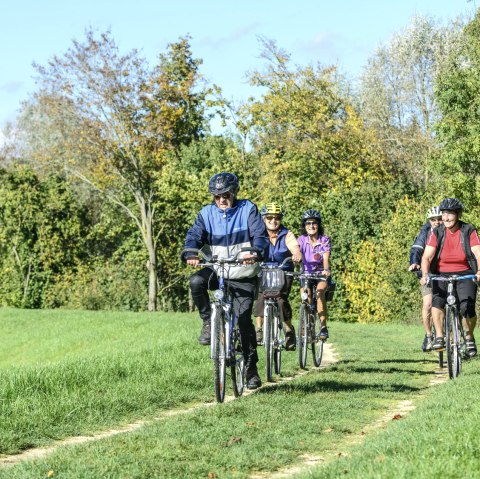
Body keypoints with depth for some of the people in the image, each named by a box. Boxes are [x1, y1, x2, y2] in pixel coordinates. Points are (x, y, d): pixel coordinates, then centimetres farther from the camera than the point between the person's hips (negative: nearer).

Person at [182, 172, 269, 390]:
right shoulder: (207, 213, 3)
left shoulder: (248, 209, -3)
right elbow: (194, 236, -5)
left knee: (244, 318, -11)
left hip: (244, 276, -2)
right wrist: (190, 255, -28)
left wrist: (255, 252, -36)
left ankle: (251, 369, 1)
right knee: (196, 281, -31)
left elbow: (261, 236, -14)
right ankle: (208, 321, -9)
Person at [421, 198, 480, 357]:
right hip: (442, 275, 1)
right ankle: (439, 338, -23)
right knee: (437, 299, -29)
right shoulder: (437, 233, -5)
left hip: (465, 275, -1)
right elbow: (427, 256, -12)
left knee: (467, 308, -19)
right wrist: (425, 275, -31)